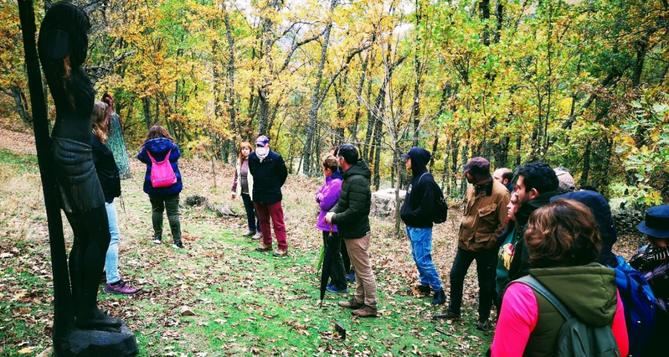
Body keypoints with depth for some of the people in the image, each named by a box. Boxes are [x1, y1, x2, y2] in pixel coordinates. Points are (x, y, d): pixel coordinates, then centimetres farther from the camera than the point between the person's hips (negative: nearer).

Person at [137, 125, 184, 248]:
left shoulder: (147, 148, -6)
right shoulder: (172, 146, -5)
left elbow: (140, 157, 14)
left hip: (153, 185, 1)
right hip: (171, 184, -1)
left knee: (156, 209, 20)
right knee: (173, 212, 2)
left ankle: (157, 236, 26)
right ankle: (177, 241, -2)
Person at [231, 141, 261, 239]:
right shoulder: (239, 161, 7)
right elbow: (236, 176, 14)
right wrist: (234, 190, 15)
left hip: (254, 191, -6)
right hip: (244, 192, 7)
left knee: (257, 212, 5)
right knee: (249, 212, 17)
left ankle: (259, 231, 16)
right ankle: (251, 229, 30)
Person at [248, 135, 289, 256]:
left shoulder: (276, 158, -15)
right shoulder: (252, 157, -2)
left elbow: (284, 174, -3)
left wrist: (275, 187, 6)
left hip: (273, 196, -5)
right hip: (258, 195, 5)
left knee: (278, 222, 0)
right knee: (263, 221, 17)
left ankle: (283, 248, 5)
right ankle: (266, 243, 31)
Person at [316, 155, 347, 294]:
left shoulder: (336, 183, -23)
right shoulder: (330, 181, 9)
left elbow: (324, 203, -23)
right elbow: (318, 195, 12)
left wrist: (320, 196, -5)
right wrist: (320, 196, -8)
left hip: (333, 225, -10)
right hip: (328, 223, 10)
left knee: (333, 254, 1)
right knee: (329, 253, 19)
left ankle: (341, 285, 12)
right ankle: (334, 280, 31)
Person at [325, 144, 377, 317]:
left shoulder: (357, 181, -25)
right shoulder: (351, 176, 8)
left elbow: (355, 211, -28)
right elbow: (344, 201, 16)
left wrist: (334, 219, -17)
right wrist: (333, 212, -3)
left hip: (357, 234, -10)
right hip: (351, 232, 10)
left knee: (364, 270, 2)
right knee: (358, 269, 20)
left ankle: (370, 306, 14)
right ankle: (359, 300, 34)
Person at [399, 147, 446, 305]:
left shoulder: (426, 180, -19)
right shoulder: (415, 177, 11)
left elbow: (426, 208, -24)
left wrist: (409, 216, -15)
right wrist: (404, 213, 4)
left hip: (421, 227, -10)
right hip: (412, 226, 10)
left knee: (423, 259, -6)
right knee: (417, 257, 17)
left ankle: (439, 291, 5)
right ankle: (425, 285, 30)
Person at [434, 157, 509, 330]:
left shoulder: (500, 193, -21)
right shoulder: (472, 188, 0)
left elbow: (505, 224, -17)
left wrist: (490, 242, -15)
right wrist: (463, 231, 12)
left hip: (485, 246, -6)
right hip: (466, 241, 7)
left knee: (485, 283, 9)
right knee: (456, 275, 14)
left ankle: (484, 318, 28)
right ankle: (453, 311, 31)